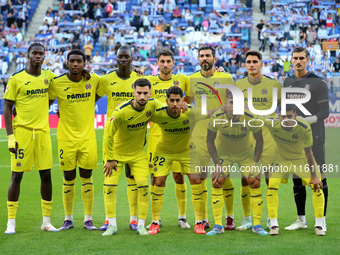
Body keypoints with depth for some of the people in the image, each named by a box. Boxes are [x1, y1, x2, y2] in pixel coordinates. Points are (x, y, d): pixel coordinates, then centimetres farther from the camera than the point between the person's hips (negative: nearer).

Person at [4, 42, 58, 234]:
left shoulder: (49, 76, 9)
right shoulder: (16, 79, -3)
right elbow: (7, 108, -3)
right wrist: (10, 136, -10)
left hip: (43, 132, 4)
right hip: (21, 131, -4)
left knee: (46, 175, 3)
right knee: (17, 175, -2)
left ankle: (47, 221, 12)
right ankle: (11, 222, 5)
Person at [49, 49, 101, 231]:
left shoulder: (94, 79, -2)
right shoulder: (57, 83, -6)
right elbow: (46, 102, 8)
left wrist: (83, 105, 8)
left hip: (87, 136, 1)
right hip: (66, 137, -1)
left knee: (87, 177, 4)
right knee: (68, 179, 5)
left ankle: (88, 219, 11)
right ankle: (68, 219, 16)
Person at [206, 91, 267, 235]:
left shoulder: (251, 119, -26)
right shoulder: (217, 118, -25)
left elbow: (259, 141, -10)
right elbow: (210, 140, -10)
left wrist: (255, 163, -15)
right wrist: (217, 164, -14)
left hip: (245, 153, 0)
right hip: (223, 152, 0)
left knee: (255, 182, -12)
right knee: (217, 182, -15)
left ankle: (257, 225, 0)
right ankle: (218, 226, -5)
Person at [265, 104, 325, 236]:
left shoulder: (304, 127, -33)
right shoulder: (272, 123, -31)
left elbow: (308, 153, -22)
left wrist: (313, 176, -18)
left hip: (302, 158, -1)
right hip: (282, 158, 1)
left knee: (317, 186, -11)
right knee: (272, 185, -17)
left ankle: (319, 225, 3)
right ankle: (273, 224, -5)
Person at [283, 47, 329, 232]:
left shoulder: (318, 82, -4)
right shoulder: (287, 82, 12)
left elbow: (324, 112, -8)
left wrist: (305, 121, -20)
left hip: (313, 138, -5)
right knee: (296, 179, 8)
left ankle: (322, 221, 2)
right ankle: (301, 220, 18)